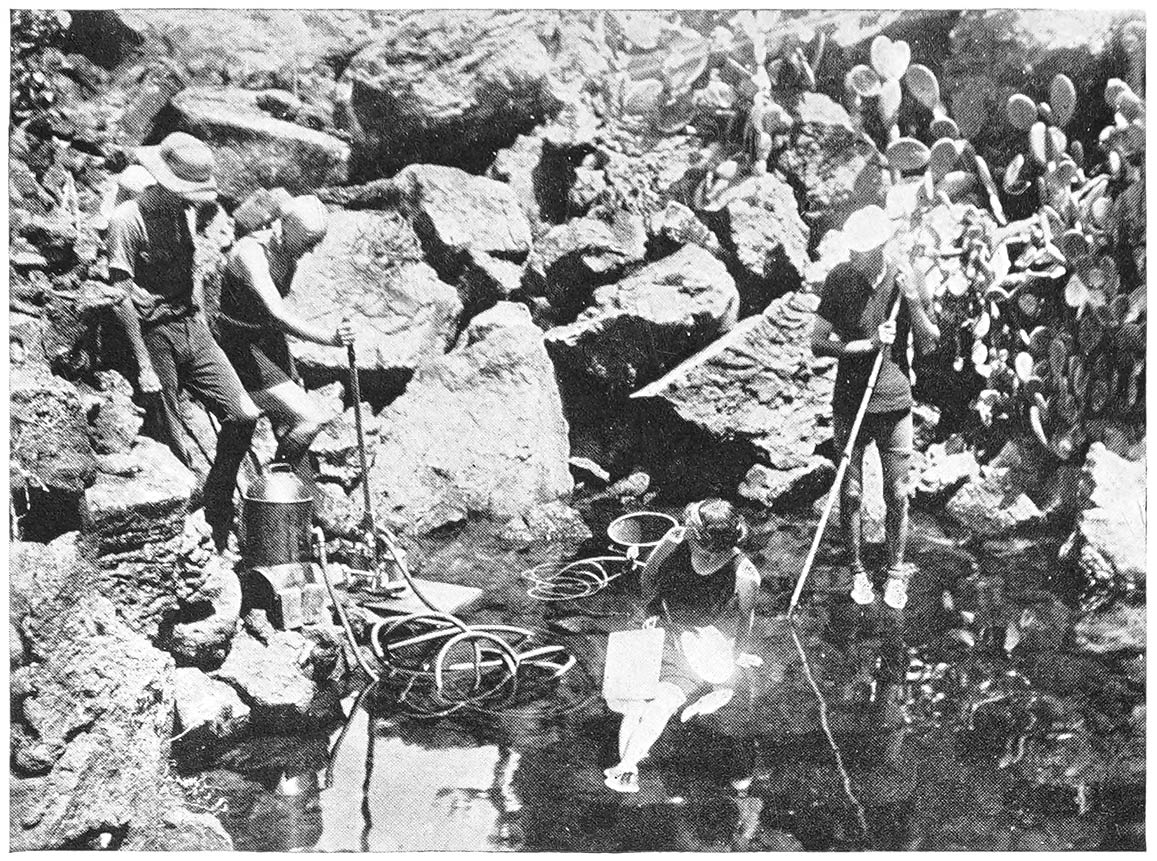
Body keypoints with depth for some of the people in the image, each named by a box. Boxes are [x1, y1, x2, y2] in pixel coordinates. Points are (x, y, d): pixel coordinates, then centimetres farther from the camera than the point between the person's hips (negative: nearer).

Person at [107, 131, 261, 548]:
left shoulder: (185, 211, 10)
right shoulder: (127, 219, -12)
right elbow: (122, 298, -14)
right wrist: (143, 365, -16)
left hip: (192, 327, 7)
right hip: (154, 332, -6)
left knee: (243, 415, -3)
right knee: (172, 448, -2)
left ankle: (216, 524, 13)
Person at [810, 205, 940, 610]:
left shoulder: (906, 280, -4)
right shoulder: (839, 279, -5)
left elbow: (929, 345, -1)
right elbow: (818, 343, -6)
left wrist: (913, 302, -16)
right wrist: (870, 343, -17)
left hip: (894, 402, 0)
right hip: (849, 403, 0)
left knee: (896, 494, 7)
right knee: (851, 493, 6)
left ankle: (896, 572, 24)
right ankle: (857, 571, 23)